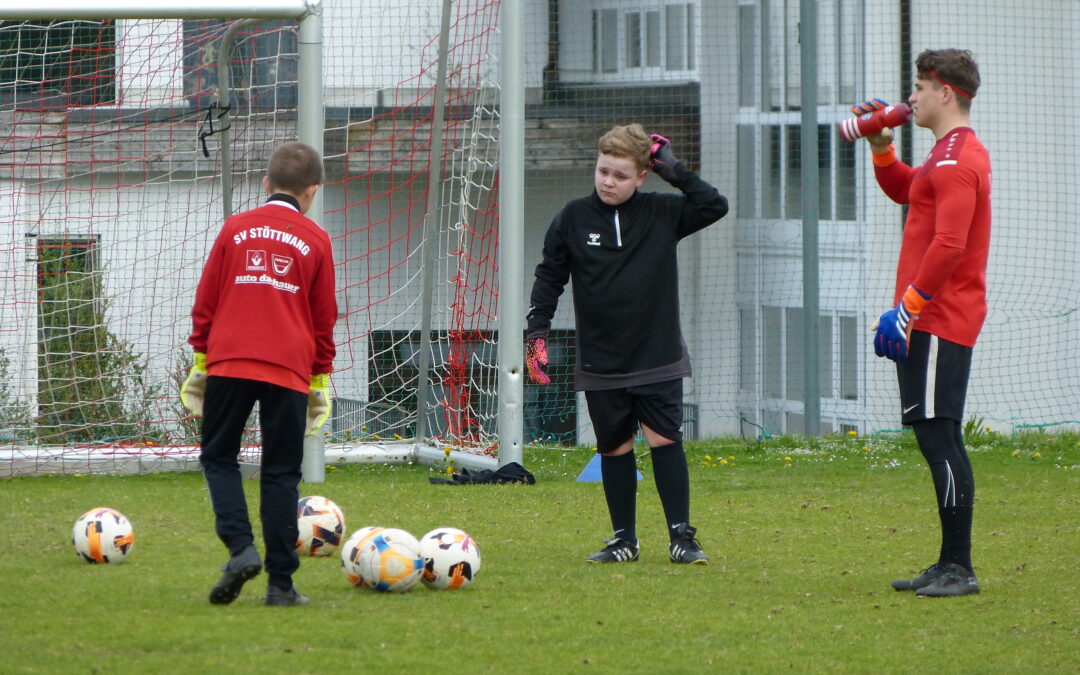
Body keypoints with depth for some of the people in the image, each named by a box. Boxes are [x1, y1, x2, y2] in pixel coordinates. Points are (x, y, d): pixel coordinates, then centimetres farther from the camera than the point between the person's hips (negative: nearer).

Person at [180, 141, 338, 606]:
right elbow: (324, 318, 10)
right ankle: (281, 582, 2)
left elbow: (205, 301, 7)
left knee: (219, 457, 11)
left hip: (229, 363, 0)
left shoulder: (235, 229, 6)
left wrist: (200, 360, 15)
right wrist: (320, 379, 18)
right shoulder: (315, 241, 6)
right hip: (289, 369, 0)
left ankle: (241, 547, -11)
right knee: (281, 473, 5)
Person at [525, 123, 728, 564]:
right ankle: (624, 539, 14)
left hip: (657, 358, -1)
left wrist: (674, 171, -7)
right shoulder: (574, 219, 2)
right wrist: (536, 330, -1)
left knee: (665, 440, -8)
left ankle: (682, 536, -3)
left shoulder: (661, 214, 1)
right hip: (600, 361, 1)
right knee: (615, 447, 5)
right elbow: (550, 276, 7)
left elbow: (714, 207, -3)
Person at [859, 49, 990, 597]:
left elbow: (948, 244, -23)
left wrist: (908, 309, -21)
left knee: (939, 438, -11)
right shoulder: (949, 156, 19)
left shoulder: (957, 160, -14)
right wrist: (880, 145, 23)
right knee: (936, 439, 11)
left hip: (938, 323, -11)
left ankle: (959, 569, -12)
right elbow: (902, 189, 39)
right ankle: (950, 566, 15)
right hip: (933, 321, 11)